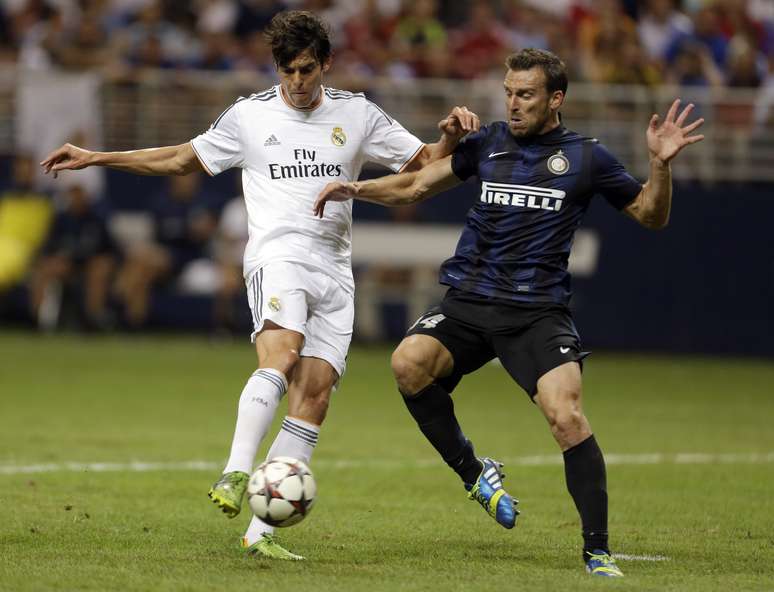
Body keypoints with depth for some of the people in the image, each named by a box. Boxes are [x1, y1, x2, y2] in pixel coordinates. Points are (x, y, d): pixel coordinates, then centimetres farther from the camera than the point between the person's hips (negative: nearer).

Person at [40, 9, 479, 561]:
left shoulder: (357, 114, 11)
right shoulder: (250, 115, 8)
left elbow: (424, 164, 15)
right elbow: (184, 159, 21)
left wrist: (451, 137, -7)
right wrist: (97, 158, 19)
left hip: (334, 269, 3)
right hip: (278, 253, -3)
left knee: (314, 399, -7)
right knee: (281, 354, -33)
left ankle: (261, 531, -8)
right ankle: (235, 475, -45)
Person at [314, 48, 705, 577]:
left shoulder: (585, 157, 4)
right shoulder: (488, 143, 11)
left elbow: (651, 216, 11)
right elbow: (418, 186, 19)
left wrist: (661, 165, -7)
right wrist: (357, 190, 5)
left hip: (538, 311, -3)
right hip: (469, 300, 3)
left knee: (567, 415, -21)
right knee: (409, 362, -25)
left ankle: (598, 552, -10)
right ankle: (473, 472, -3)